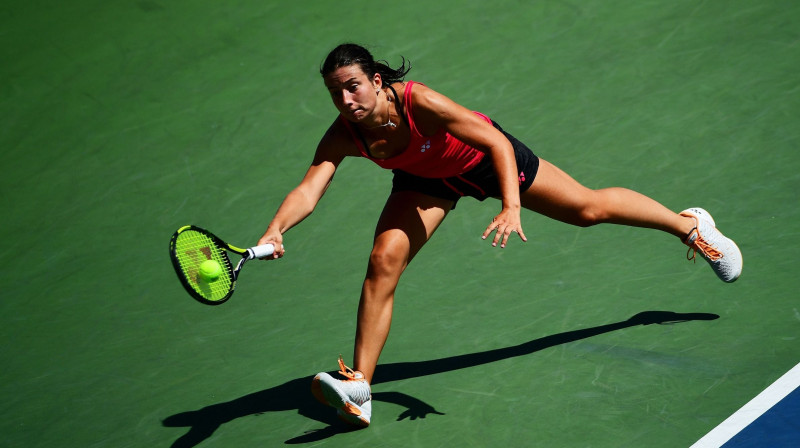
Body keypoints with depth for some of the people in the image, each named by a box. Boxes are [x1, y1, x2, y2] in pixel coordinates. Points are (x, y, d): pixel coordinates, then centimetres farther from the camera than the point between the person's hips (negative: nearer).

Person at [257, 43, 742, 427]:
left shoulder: (419, 102, -40)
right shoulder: (343, 136, -29)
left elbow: (497, 141, -36)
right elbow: (309, 190, -38)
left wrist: (512, 207, -47)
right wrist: (274, 231, -58)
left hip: (485, 159, -3)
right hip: (428, 179, 3)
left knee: (588, 208, 9)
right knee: (384, 261, -16)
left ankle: (689, 224, 37)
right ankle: (357, 389, -11)